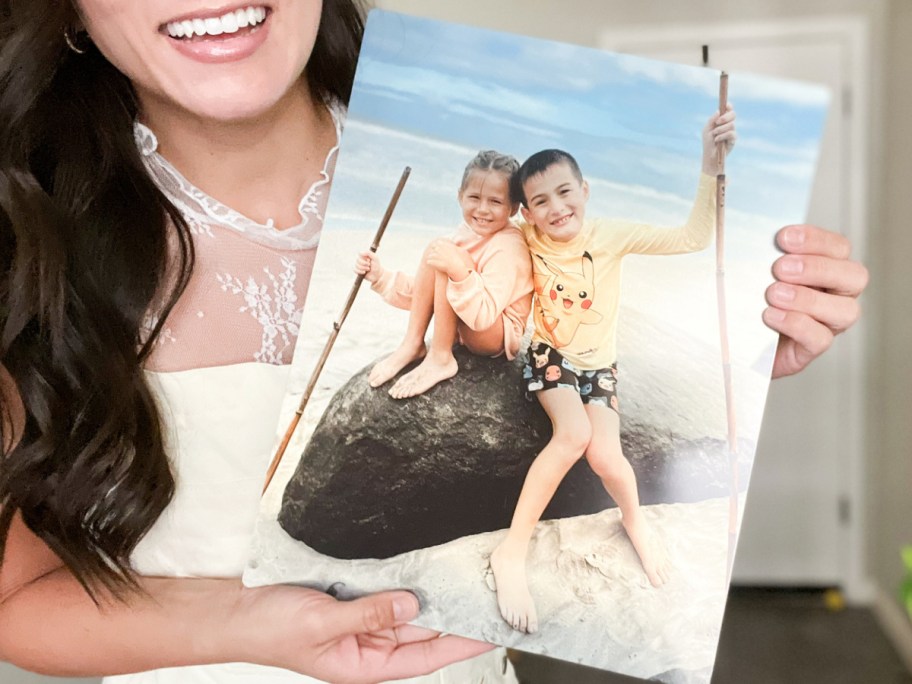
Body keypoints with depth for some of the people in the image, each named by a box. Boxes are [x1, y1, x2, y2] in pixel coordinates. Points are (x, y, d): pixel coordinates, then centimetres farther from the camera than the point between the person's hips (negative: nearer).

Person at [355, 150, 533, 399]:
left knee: (444, 250, -27)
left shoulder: (508, 248, -21)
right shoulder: (468, 234, 6)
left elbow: (483, 316, -32)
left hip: (497, 338, -9)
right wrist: (380, 277, 0)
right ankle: (412, 346, -8)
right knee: (435, 250, -9)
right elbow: (426, 295, 10)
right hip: (465, 329, 9)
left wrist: (460, 272, -45)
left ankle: (440, 359, -21)